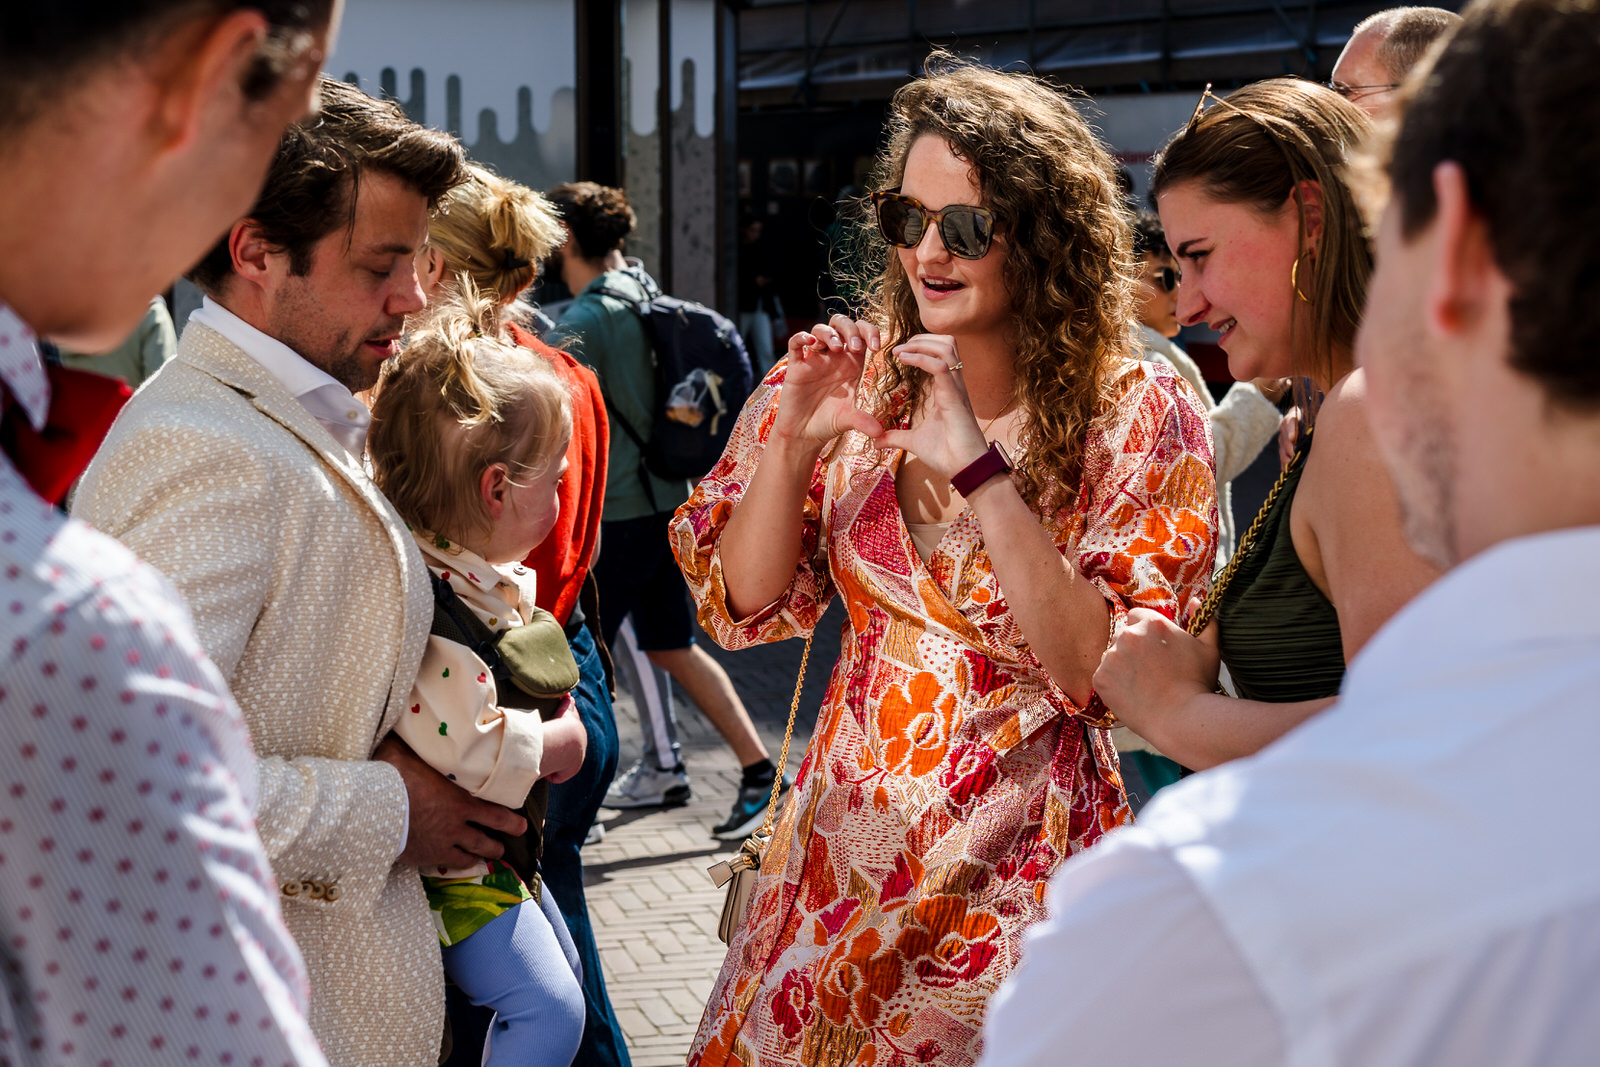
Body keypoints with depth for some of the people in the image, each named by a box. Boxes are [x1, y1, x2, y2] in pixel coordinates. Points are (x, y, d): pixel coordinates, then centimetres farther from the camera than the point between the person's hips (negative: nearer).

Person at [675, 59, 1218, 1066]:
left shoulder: (1140, 415, -11)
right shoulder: (854, 372, -2)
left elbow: (1105, 670, -19)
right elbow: (747, 604, 1)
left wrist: (981, 470, -26)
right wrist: (791, 446, -16)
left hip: (1018, 867, -3)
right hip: (842, 850, 4)